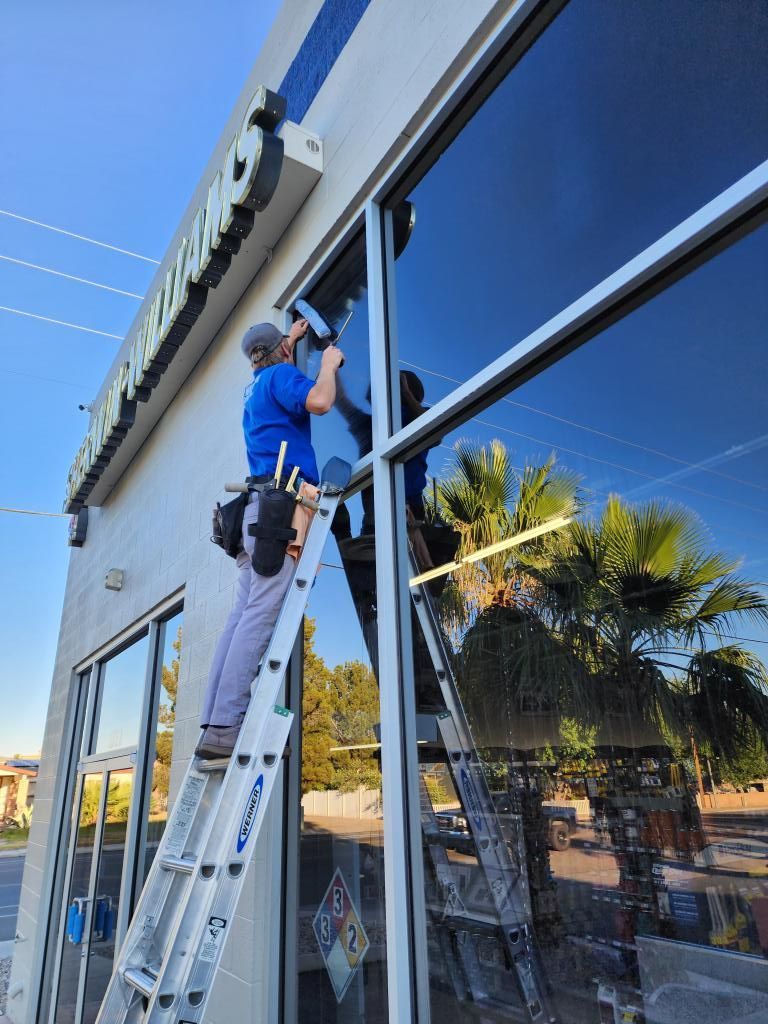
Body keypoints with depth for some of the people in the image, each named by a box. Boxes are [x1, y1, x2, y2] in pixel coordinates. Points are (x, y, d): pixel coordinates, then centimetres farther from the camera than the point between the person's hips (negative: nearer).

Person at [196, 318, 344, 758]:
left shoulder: (257, 386, 29)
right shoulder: (280, 375, 4)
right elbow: (319, 401, -15)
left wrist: (292, 341, 60)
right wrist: (329, 363, 4)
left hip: (260, 507, 9)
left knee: (244, 614, 1)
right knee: (262, 614, -16)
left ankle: (214, 724, -2)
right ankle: (224, 726, -20)